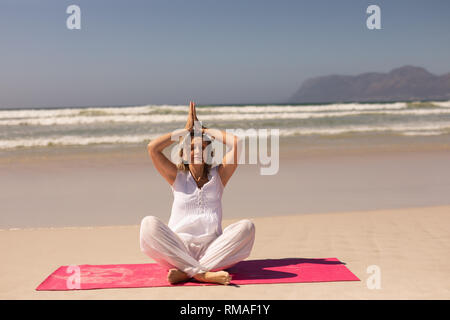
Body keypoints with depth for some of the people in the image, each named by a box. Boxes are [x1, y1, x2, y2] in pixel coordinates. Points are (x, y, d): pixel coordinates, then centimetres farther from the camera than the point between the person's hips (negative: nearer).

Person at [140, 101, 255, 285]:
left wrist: (204, 130, 16)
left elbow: (235, 143, 3)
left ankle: (185, 272, -32)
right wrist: (186, 130, 11)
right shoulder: (178, 177, 15)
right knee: (149, 224, -29)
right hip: (178, 251, -1)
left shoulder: (218, 176, 16)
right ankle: (203, 274, -38)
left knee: (246, 226, -27)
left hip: (211, 251, 1)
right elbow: (152, 148, 2)